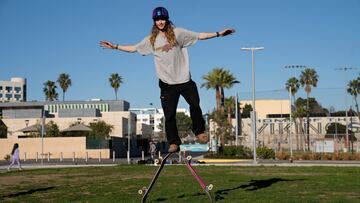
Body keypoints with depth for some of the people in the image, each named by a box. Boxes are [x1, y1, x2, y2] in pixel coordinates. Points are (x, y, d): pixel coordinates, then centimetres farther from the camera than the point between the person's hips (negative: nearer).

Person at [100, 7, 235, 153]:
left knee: (195, 105, -5)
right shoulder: (151, 40, 9)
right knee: (169, 115, 0)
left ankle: (199, 131, 19)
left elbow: (199, 36, 0)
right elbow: (134, 48, 17)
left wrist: (218, 34, -8)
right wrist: (115, 47, 13)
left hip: (184, 79, -1)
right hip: (167, 82, 2)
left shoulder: (177, 33, 2)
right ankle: (173, 143, 9)